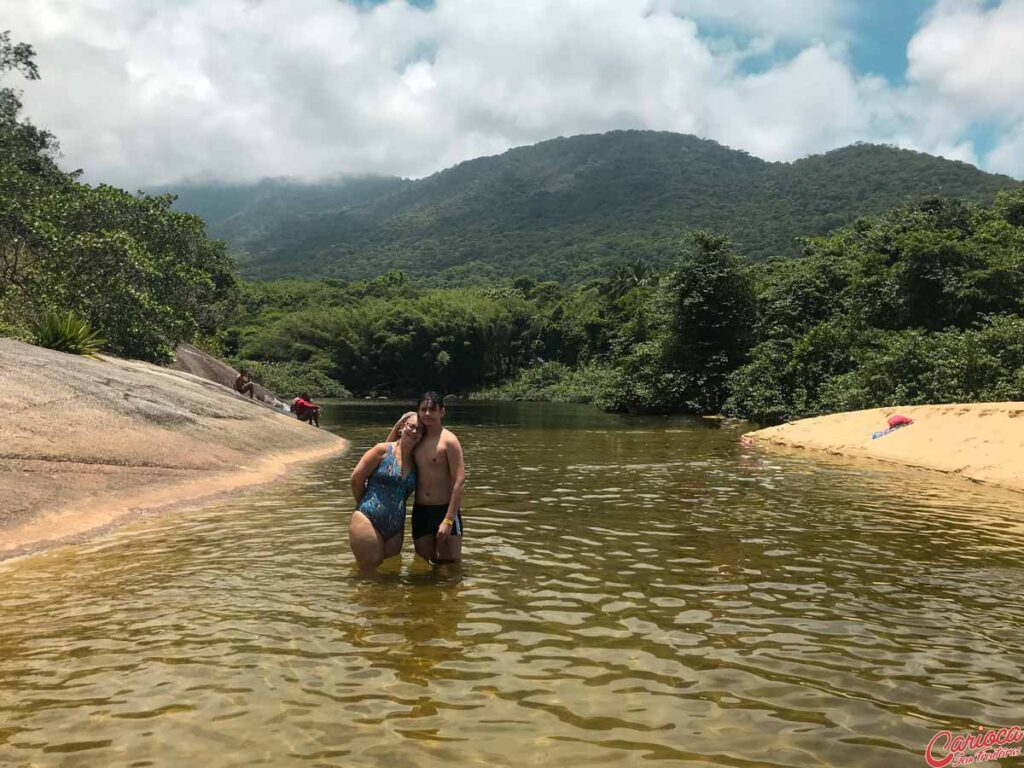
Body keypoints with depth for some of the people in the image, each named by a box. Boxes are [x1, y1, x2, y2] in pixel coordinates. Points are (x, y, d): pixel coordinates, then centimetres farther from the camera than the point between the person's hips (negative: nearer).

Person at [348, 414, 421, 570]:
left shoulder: (416, 461, 8)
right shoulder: (383, 450, -4)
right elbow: (356, 478, -1)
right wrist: (365, 504, 9)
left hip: (396, 528, 5)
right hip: (368, 522, -5)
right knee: (370, 571, -4)